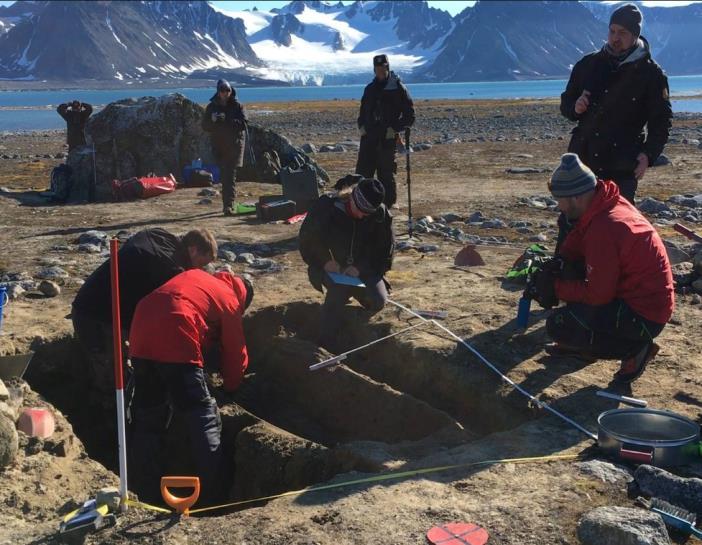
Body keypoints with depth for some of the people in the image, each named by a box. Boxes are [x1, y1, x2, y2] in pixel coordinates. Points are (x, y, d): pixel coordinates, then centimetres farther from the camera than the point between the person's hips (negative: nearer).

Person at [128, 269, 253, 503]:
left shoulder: (196, 275, 33)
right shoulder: (230, 301, 18)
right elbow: (236, 354, 22)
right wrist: (231, 386, 41)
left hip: (140, 333, 6)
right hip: (175, 341, -6)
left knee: (147, 418, 17)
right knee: (204, 419, 4)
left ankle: (146, 494, 22)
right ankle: (213, 499, 4)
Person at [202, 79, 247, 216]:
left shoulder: (237, 106, 1)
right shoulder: (212, 107, 6)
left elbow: (243, 124, -9)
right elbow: (205, 126, 4)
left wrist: (227, 120, -22)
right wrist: (214, 121, -17)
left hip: (235, 144, -3)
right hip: (219, 145, 3)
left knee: (230, 175, -12)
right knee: (224, 175, 8)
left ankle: (228, 204, -16)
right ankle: (228, 203, 20)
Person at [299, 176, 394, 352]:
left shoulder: (380, 215, -12)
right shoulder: (326, 208, -17)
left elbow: (385, 251, -3)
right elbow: (307, 238, -5)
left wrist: (362, 269, -17)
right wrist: (324, 261, -16)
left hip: (364, 270, 2)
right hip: (333, 268, -2)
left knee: (378, 301, -23)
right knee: (337, 292, -33)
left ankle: (352, 290, 9)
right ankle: (326, 345, -22)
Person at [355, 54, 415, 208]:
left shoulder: (398, 88, -2)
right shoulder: (370, 89, 15)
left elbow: (409, 115, -3)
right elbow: (363, 111, 25)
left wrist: (395, 129, -13)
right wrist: (361, 126, 7)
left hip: (387, 139, -5)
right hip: (369, 137, 5)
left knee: (386, 173, -1)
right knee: (362, 171, 2)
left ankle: (388, 204, 8)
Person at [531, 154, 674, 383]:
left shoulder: (603, 229, -29)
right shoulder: (605, 203, -1)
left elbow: (597, 294, -24)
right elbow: (577, 242, 15)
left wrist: (555, 288, -11)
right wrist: (557, 264, -3)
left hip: (643, 317, -9)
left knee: (557, 325, -15)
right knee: (565, 271, 11)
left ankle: (634, 348, -2)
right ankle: (577, 340, 19)